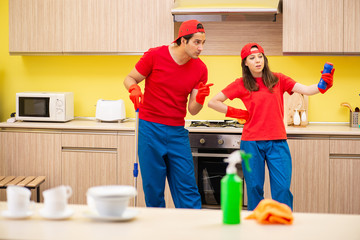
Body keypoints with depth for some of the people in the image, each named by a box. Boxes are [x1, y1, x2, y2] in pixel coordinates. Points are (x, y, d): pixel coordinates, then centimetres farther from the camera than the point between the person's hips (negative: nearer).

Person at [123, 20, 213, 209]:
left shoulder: (200, 69, 1)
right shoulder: (155, 56, -8)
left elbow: (192, 110, 2)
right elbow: (129, 79, 4)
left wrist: (200, 98, -20)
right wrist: (134, 90, -19)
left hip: (177, 132, 3)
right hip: (150, 129, -2)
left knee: (187, 189, -1)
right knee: (153, 189, 3)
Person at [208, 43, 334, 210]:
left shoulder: (278, 80, 7)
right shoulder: (241, 84, 4)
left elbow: (307, 90, -5)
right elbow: (213, 102, 5)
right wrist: (237, 113, 1)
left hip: (277, 142, 1)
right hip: (251, 143, 0)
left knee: (283, 189, -5)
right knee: (254, 189, 5)